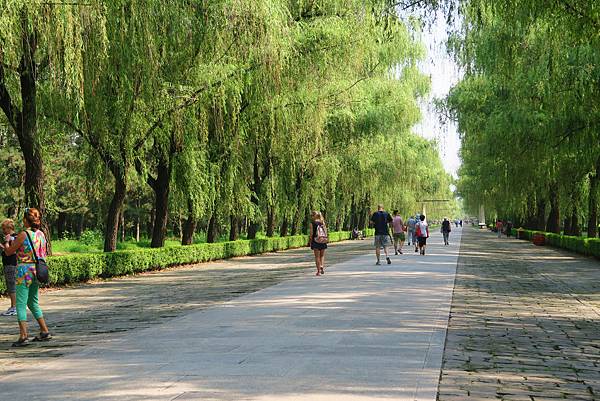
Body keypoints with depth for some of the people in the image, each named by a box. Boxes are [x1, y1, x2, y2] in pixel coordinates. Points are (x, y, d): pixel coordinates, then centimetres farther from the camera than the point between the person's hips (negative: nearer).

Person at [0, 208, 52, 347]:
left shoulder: (23, 235, -13)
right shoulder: (41, 234, 5)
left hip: (24, 271, -7)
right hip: (36, 271, 7)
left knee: (21, 304, -3)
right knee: (33, 302, 19)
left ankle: (23, 336, -9)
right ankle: (45, 331, 19)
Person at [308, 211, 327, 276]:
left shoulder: (312, 224, -8)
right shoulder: (322, 223, 2)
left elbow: (311, 234, -9)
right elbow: (326, 232, 3)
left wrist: (310, 242, -1)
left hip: (315, 241, -3)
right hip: (323, 241, 3)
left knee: (317, 256, 5)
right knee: (322, 256, 17)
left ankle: (319, 271, 4)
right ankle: (322, 266, -6)